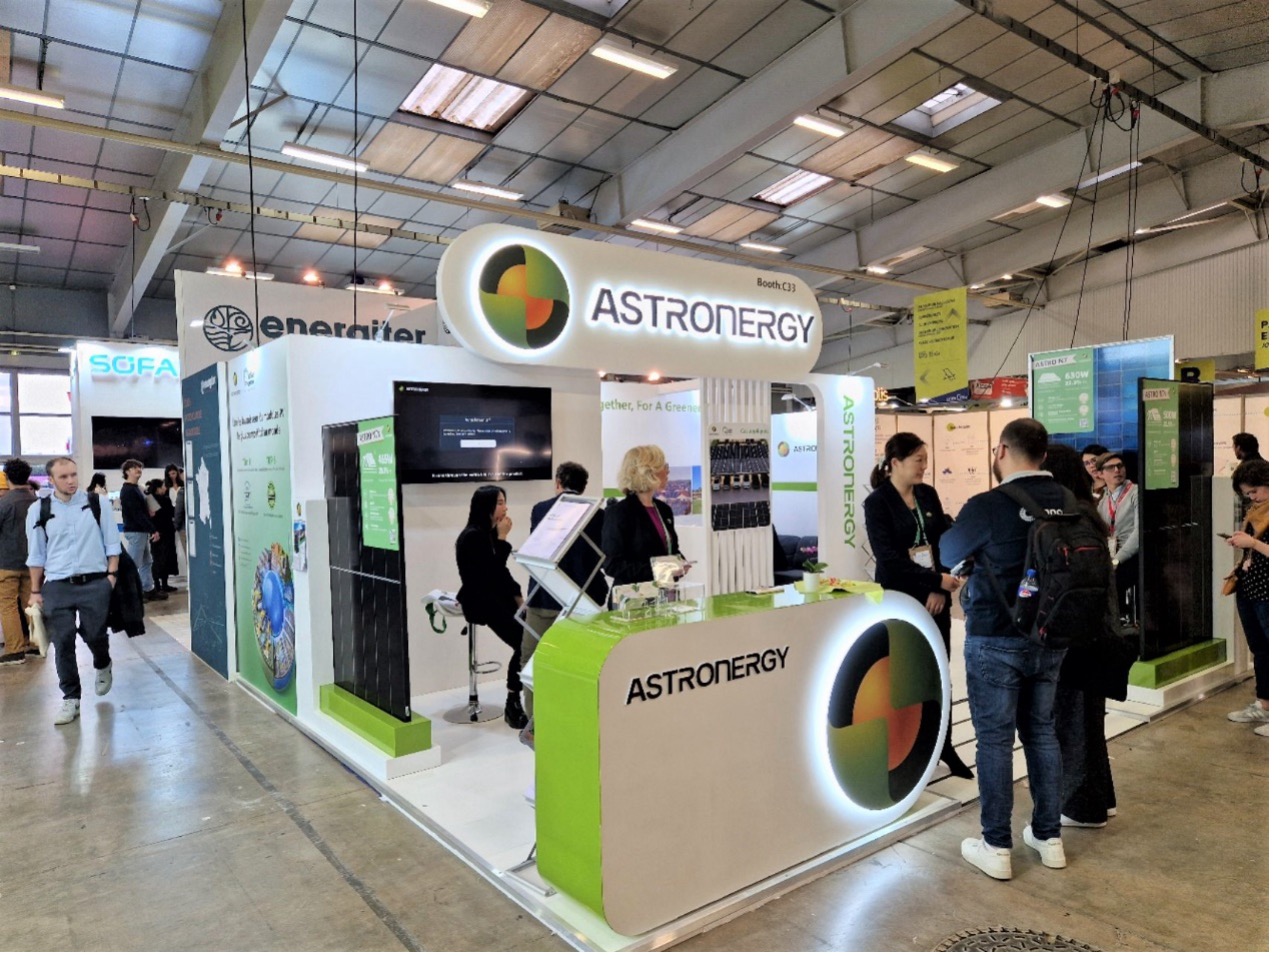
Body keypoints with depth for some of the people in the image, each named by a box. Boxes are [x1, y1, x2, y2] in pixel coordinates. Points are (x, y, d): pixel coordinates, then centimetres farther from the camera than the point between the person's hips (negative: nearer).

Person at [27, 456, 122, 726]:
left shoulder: (96, 504, -1)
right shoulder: (38, 511, 1)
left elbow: (111, 542, 5)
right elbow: (36, 555, 8)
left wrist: (111, 574, -2)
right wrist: (35, 591, 8)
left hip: (95, 583, -1)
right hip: (57, 586, 1)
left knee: (95, 635, 5)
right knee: (62, 642, 1)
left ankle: (103, 667, 40)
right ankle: (70, 699, 14)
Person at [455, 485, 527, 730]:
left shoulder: (490, 533, 13)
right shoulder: (473, 535, -13)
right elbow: (493, 572, -18)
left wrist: (517, 595, 4)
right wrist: (502, 538, -14)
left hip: (497, 597, 8)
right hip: (480, 600, -8)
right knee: (524, 642, -22)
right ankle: (513, 704, -9)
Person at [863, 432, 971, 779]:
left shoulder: (928, 494, 7)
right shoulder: (877, 503, -10)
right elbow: (889, 558, -17)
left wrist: (940, 589, -7)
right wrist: (936, 580, -19)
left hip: (935, 597, 5)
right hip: (899, 600, -5)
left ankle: (944, 744, 24)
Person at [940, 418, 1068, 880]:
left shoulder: (988, 505, -18)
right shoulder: (1067, 502, -2)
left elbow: (946, 555, -1)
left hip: (996, 640, -5)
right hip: (1050, 638, 6)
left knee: (994, 738, 4)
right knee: (1041, 731, 17)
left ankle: (996, 847, 13)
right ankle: (1049, 837, 27)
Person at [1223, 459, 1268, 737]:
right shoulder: (1255, 509, 10)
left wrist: (1251, 542, -22)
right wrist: (1238, 543, 3)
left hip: (1267, 594, -8)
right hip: (1248, 589, 8)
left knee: (1267, 651, 0)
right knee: (1258, 650, 16)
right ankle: (1262, 706, 27)